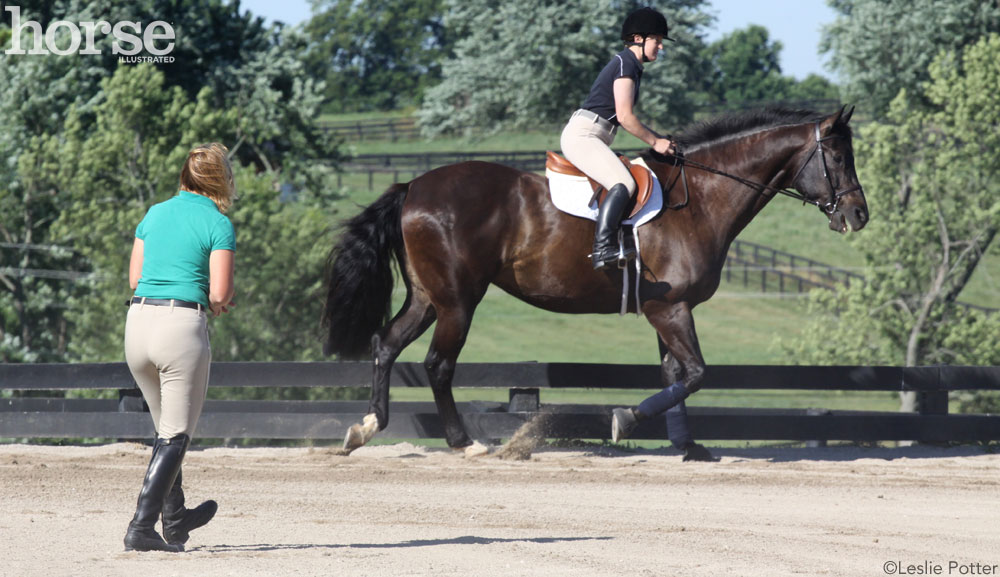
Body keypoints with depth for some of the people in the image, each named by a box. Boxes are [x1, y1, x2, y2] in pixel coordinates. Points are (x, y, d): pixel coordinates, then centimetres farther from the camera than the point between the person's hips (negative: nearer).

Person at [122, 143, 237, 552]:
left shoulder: (154, 215, 13)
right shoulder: (219, 225, -3)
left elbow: (135, 278, 16)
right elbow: (220, 294, -9)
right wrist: (219, 302, 12)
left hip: (138, 320, 6)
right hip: (182, 326, -6)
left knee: (166, 428, 22)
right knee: (176, 435, 1)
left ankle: (175, 519, 34)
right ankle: (141, 528, -9)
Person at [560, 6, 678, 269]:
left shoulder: (631, 66, 22)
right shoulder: (625, 63, -9)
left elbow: (625, 118, 26)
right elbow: (625, 117, -16)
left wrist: (660, 138, 18)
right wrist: (655, 142, -7)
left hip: (590, 139, 11)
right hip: (581, 136, -11)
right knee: (624, 184, -28)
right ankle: (603, 248, -41)